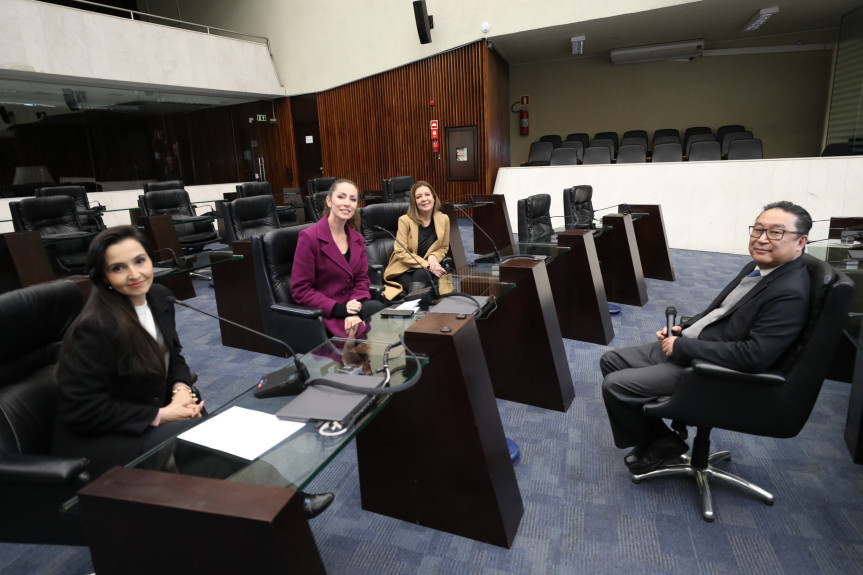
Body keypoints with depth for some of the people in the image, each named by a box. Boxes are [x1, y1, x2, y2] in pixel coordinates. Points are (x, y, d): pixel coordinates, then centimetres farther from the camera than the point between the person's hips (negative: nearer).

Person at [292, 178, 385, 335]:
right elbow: (300, 290, -9)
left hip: (353, 307, 6)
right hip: (324, 315, -6)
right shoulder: (309, 237, -9)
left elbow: (362, 280, 8)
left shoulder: (357, 239, 11)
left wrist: (355, 310, -13)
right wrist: (338, 309, -19)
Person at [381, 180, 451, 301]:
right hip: (403, 270, -2)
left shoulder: (443, 219, 2)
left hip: (424, 271, 3)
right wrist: (428, 265, -20)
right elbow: (401, 253, -11)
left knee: (421, 275, -33)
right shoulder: (405, 220, -8)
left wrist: (434, 257, -10)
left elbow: (444, 248, 14)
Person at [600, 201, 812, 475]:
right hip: (683, 345, 10)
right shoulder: (757, 267, 7)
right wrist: (684, 329, 2)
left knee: (614, 385, -15)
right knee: (611, 361, 9)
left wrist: (683, 345, -22)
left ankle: (660, 443, 13)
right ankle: (653, 437, 19)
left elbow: (755, 356, -29)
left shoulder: (790, 293, -22)